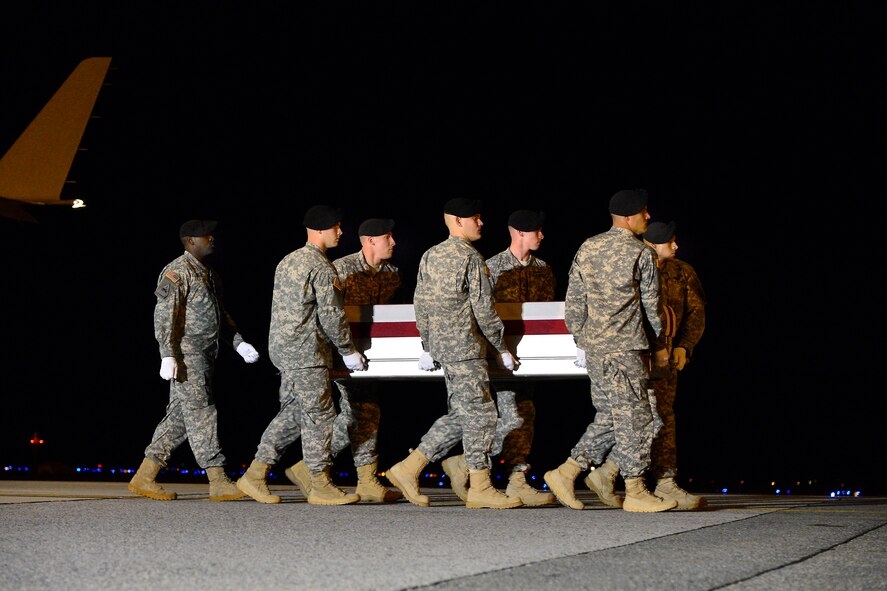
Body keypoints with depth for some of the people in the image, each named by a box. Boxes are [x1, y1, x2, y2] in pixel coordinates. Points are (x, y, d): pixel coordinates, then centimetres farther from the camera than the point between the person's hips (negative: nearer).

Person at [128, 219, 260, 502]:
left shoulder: (209, 275, 19)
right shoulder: (177, 272, -10)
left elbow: (221, 315, 25)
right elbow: (164, 316, -16)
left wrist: (238, 343, 13)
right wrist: (168, 355, -23)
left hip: (203, 356, 9)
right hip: (185, 355, -9)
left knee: (179, 417, 9)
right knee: (201, 415, -9)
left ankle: (144, 478, 13)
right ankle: (219, 483, -10)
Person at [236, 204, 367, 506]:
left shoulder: (288, 261, 15)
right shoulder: (322, 268, -14)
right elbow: (331, 315, -15)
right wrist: (348, 351, -5)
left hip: (283, 346, 9)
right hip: (306, 352, -9)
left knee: (292, 413, 12)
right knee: (319, 414, -3)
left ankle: (255, 474, 10)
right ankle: (320, 486, 0)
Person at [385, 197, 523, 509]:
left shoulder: (429, 256, 13)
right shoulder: (471, 258, -11)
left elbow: (420, 303, 15)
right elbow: (484, 310, -12)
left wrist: (428, 346, 22)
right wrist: (502, 348, -4)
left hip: (441, 345, 9)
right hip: (464, 348, -9)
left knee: (459, 415, 13)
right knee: (480, 414, -3)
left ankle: (408, 468, 10)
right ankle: (480, 488, 0)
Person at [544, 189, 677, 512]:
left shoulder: (587, 248, 11)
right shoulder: (642, 253, -7)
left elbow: (573, 302, 12)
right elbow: (652, 305, 0)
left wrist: (581, 341, 20)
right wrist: (660, 344, 13)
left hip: (594, 347, 7)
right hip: (625, 348, -7)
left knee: (609, 416, 14)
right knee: (635, 416, -1)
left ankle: (566, 472, 9)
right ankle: (636, 492, 1)